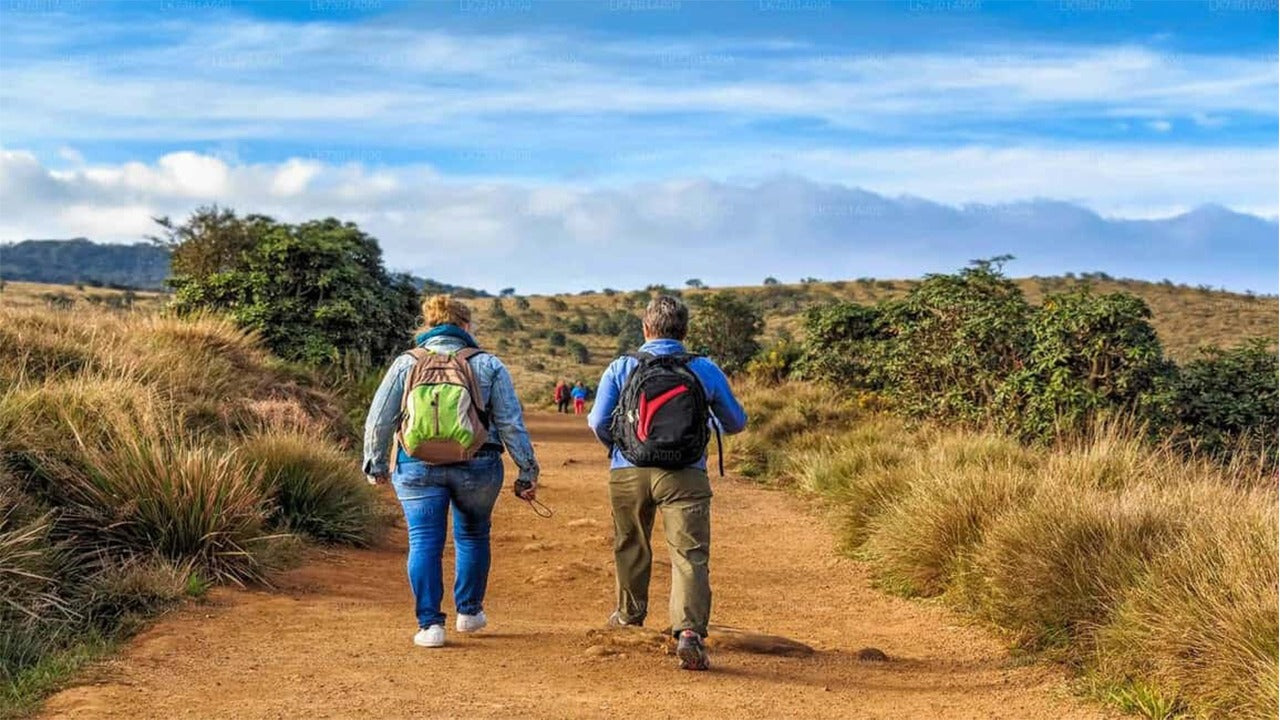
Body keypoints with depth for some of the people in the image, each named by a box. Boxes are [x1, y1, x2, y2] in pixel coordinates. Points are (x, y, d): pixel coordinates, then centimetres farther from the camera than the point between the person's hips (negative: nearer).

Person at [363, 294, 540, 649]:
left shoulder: (405, 364, 3)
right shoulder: (487, 365, 0)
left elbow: (379, 420, 5)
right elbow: (512, 424, -3)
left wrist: (375, 464, 18)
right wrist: (527, 472, 4)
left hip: (416, 468, 0)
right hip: (476, 469, 0)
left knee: (424, 542, 4)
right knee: (473, 535, 19)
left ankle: (430, 624, -1)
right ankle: (469, 612, 31)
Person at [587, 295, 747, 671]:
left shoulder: (621, 368, 0)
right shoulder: (706, 371, 2)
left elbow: (598, 423, 1)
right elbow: (736, 423, 12)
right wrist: (710, 416, 35)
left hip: (628, 472, 2)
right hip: (685, 477, -1)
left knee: (630, 547, 22)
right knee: (689, 554, -5)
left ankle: (630, 613, 43)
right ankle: (689, 632, -23)